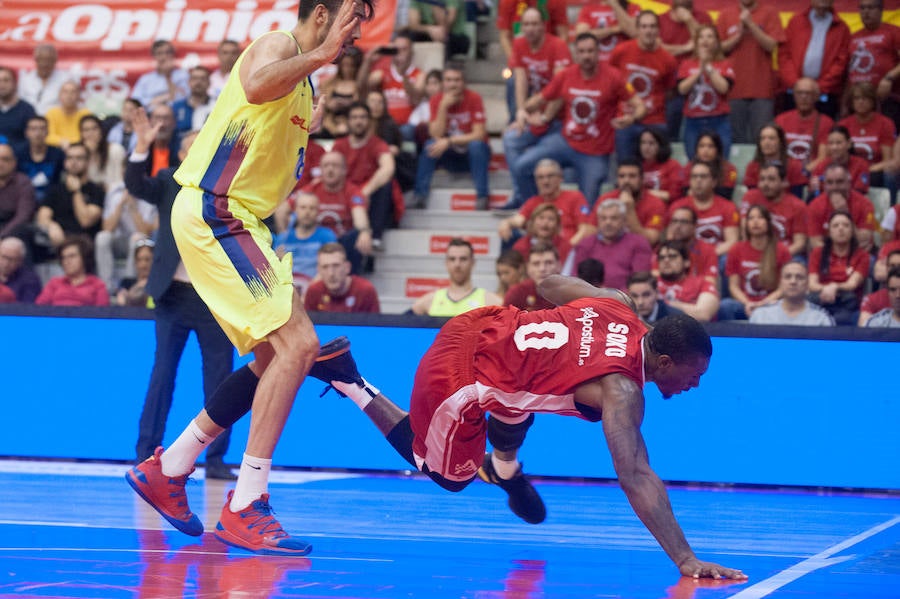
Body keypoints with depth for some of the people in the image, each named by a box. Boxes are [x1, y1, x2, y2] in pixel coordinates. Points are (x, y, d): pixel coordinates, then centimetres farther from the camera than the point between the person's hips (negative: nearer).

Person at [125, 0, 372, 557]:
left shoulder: (303, 83, 21)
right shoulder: (276, 45, -9)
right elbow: (256, 87, -34)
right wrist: (320, 54, -30)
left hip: (239, 219, 11)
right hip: (214, 212, -11)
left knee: (277, 358, 14)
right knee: (297, 344, -18)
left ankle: (168, 469, 22)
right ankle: (245, 507, -16)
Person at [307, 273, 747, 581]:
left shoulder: (619, 307, -5)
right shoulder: (622, 391, -26)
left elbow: (550, 284, 12)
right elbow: (636, 477, -35)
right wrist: (686, 561, -39)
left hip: (477, 326, 8)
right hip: (457, 382, -8)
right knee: (450, 477, 21)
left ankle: (503, 469, 54)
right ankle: (350, 383, 19)